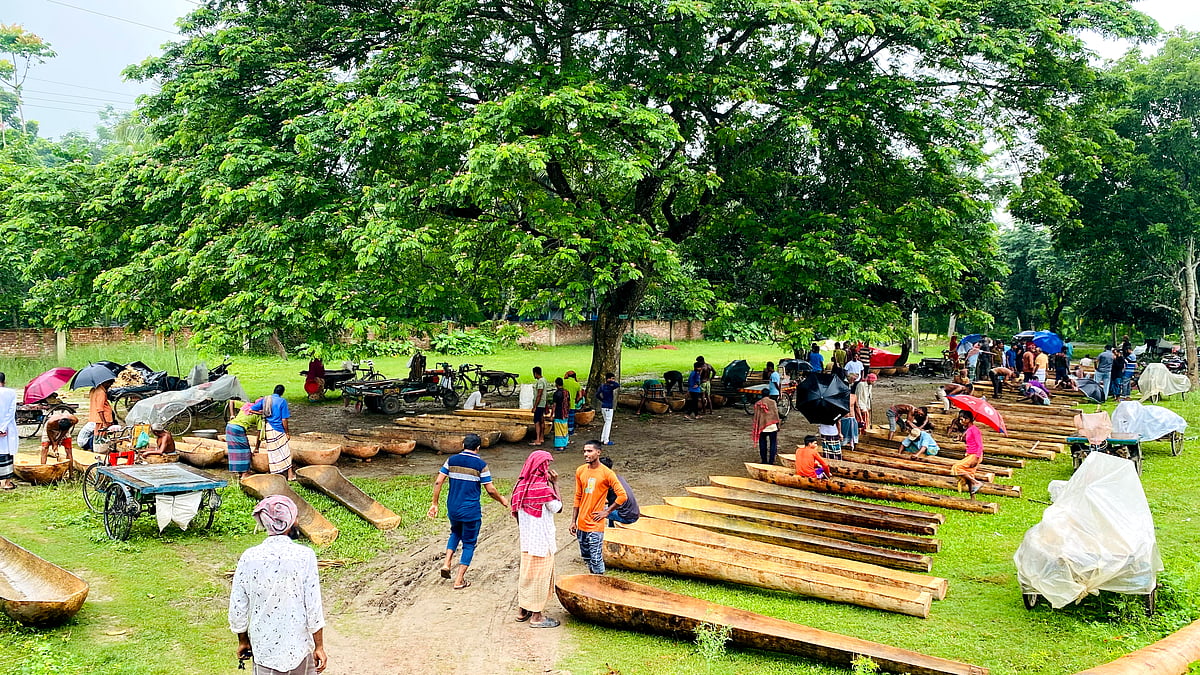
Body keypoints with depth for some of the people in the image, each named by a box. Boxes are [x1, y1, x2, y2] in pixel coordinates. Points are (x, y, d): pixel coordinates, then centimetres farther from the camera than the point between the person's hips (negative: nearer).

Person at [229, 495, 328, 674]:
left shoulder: (249, 558, -10)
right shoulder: (305, 556, -15)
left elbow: (237, 609, -3)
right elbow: (314, 608, -13)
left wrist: (243, 641, 13)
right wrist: (319, 647, -3)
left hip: (264, 645, 1)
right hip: (300, 644, -1)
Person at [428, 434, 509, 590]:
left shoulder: (452, 460, 1)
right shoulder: (480, 465, -9)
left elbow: (438, 482, -3)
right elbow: (490, 490, -9)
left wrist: (434, 504, 4)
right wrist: (502, 500, 9)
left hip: (452, 509, 4)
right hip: (471, 511, -4)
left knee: (455, 533, 31)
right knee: (469, 544, 10)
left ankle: (446, 564, 13)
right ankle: (459, 580, 10)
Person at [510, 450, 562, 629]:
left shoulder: (522, 485, 1)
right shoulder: (543, 488, -21)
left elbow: (515, 511, 8)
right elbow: (558, 508, -9)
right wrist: (555, 483, -8)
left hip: (526, 539, 8)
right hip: (542, 540, -7)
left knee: (526, 573, 18)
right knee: (540, 576, 3)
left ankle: (522, 610, 28)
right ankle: (536, 616, 10)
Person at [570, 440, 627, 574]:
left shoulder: (606, 473, -12)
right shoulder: (580, 471, 5)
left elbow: (623, 496, -13)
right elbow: (578, 497, 12)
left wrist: (606, 512, -9)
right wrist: (573, 521, 9)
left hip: (595, 525, -5)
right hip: (581, 524, 6)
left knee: (596, 559, -5)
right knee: (586, 557, 15)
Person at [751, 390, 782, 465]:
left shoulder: (757, 404, 0)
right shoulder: (772, 402, -5)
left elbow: (756, 416, 4)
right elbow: (776, 414, -4)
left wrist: (756, 428, 12)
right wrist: (777, 425, 6)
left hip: (762, 427, 1)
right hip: (772, 426, -1)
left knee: (762, 444, 10)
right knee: (773, 444, 5)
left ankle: (764, 461, 12)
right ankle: (771, 461, 1)